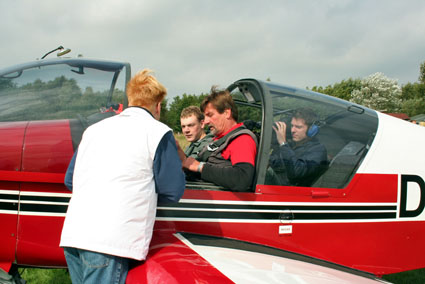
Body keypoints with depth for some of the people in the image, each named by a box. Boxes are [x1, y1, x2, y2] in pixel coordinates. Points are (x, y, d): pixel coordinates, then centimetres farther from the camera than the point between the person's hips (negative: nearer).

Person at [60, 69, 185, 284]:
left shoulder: (94, 129, 21)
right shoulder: (158, 132, 1)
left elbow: (70, 180, 26)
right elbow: (173, 191, 0)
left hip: (72, 234, 7)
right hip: (111, 241, -6)